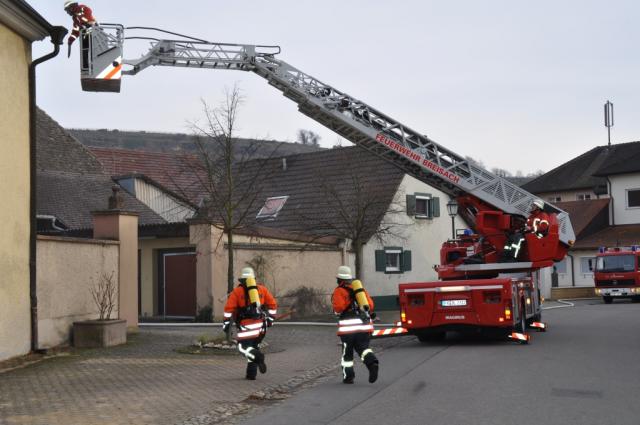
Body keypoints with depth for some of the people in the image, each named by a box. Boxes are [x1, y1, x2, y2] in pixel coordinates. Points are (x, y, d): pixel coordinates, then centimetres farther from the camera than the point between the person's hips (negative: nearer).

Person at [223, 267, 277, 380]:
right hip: (261, 324, 4)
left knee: (243, 347, -6)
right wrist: (270, 318, 22)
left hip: (246, 324, -4)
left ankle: (258, 356, -35)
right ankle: (251, 373, 13)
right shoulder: (262, 289, 16)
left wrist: (226, 323, 4)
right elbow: (272, 304, 13)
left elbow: (229, 308, -1)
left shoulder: (237, 291, 8)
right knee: (253, 347, 18)